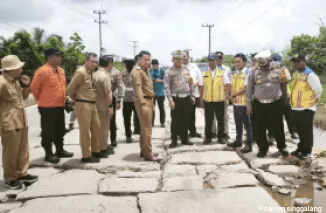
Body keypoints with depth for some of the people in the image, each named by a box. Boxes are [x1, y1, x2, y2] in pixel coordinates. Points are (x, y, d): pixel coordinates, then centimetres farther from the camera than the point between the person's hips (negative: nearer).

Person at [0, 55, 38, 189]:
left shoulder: (15, 81, 14)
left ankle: (22, 174, 28)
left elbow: (24, 97, 26)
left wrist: (26, 85, 7)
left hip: (21, 121, 9)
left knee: (23, 150, 15)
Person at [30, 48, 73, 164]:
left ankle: (60, 150, 30)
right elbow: (34, 88, -10)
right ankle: (48, 154, 14)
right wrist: (42, 100, 2)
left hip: (60, 106, 8)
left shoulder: (61, 70, 10)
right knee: (48, 132, 3)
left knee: (60, 130, 16)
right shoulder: (42, 71, -16)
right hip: (47, 107, -8)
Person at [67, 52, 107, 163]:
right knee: (85, 131, 0)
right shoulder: (81, 72, -14)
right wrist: (77, 100, 1)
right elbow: (70, 89, -14)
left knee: (97, 127, 15)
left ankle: (95, 151, 30)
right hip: (83, 105, -9)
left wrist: (93, 102, 12)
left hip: (92, 104, 9)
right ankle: (86, 156, 11)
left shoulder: (91, 72, 12)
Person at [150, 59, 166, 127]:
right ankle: (151, 122, 14)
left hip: (160, 92, -2)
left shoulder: (162, 71, -2)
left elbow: (164, 80, -4)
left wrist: (160, 80, -21)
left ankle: (162, 122, 12)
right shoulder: (150, 71, 4)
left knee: (161, 107, 4)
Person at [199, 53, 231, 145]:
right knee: (208, 120, 7)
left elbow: (227, 85, 0)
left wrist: (227, 97, -7)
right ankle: (208, 137, 18)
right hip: (207, 100, 1)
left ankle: (221, 137, 22)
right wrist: (201, 99, 5)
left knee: (221, 120, 9)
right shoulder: (204, 73, 5)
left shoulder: (222, 72, 1)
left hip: (219, 100, -1)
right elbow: (201, 87, 7)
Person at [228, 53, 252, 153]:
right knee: (238, 124, 18)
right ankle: (238, 141, 32)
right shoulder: (235, 73, 12)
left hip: (244, 103, -8)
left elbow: (246, 89, -17)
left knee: (247, 124, 1)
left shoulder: (248, 73, -12)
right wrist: (232, 96, -6)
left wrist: (234, 94, -9)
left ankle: (249, 145, 7)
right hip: (236, 103, 8)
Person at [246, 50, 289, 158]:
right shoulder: (254, 72, -3)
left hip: (275, 104, 0)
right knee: (259, 129, 6)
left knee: (277, 127, 7)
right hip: (259, 104, 1)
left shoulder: (277, 71, -2)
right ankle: (263, 148, 23)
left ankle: (282, 147, 27)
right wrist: (249, 103, 1)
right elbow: (249, 88, 2)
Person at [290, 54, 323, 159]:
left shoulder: (310, 75, -16)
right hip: (296, 108, 8)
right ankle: (301, 149, 31)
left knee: (306, 131, 4)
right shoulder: (296, 74, 11)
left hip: (306, 109, -8)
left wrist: (313, 101, -2)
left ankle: (307, 152, 16)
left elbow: (319, 90, -15)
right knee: (300, 130, 18)